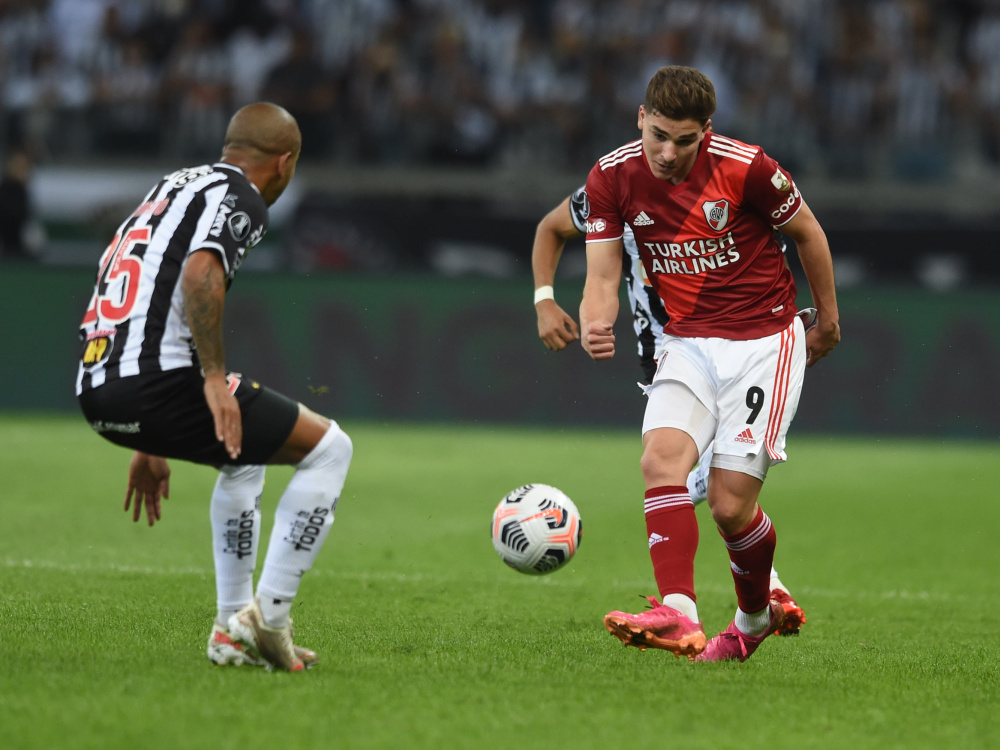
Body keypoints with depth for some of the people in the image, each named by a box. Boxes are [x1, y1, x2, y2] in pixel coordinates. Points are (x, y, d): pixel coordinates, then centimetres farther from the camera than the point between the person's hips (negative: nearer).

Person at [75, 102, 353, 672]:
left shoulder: (174, 186, 28)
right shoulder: (241, 198, 0)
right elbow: (200, 273, -22)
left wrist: (149, 448, 35)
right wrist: (216, 378, -20)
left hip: (95, 387, 9)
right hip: (157, 384, -9)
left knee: (244, 456, 34)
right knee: (329, 448, 4)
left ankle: (232, 629, 27)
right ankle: (267, 618, 0)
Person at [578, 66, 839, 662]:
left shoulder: (745, 167, -16)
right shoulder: (612, 177, -6)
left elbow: (808, 232, 1)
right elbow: (603, 276, -2)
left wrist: (828, 320, 12)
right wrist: (595, 326, -24)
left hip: (766, 340, -3)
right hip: (688, 341, 4)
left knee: (730, 504, -9)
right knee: (661, 458, -24)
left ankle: (756, 616, 20)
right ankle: (678, 615, -35)